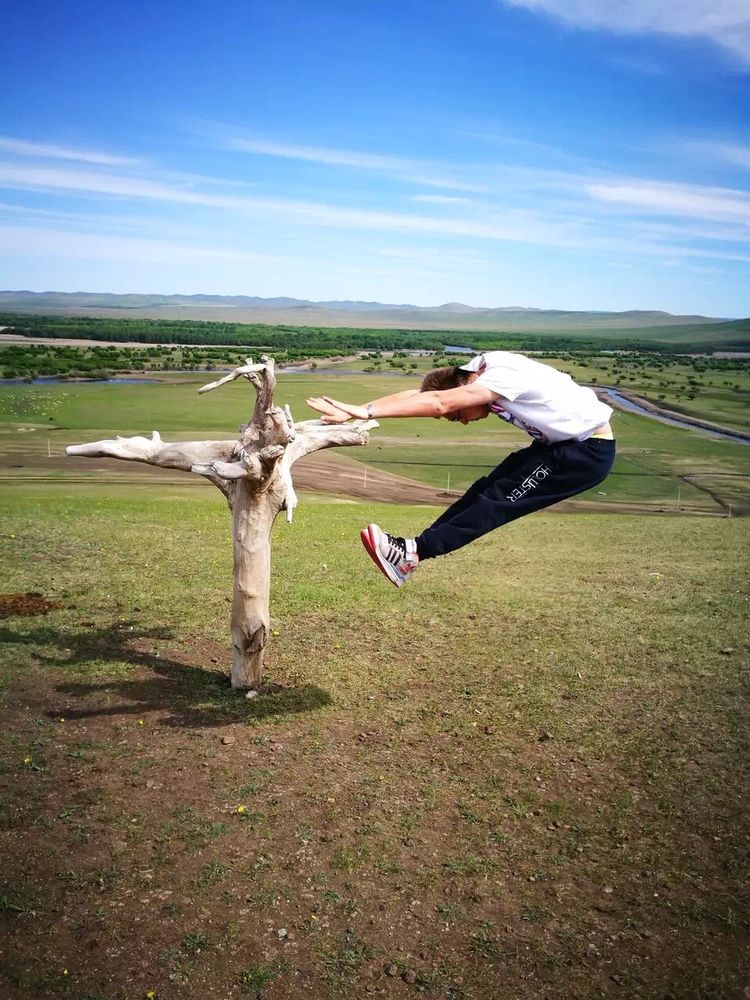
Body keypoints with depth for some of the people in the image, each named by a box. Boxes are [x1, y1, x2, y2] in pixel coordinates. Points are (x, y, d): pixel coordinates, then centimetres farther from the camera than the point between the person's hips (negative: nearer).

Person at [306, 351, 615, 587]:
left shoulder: (504, 374, -28)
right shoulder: (476, 374, -3)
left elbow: (438, 402, -41)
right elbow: (413, 394, -12)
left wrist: (366, 411, -43)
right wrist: (354, 411, -22)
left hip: (590, 449, -9)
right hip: (559, 442, 9)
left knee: (500, 500, -15)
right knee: (488, 487, -1)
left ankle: (414, 552, -16)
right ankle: (416, 546, -1)